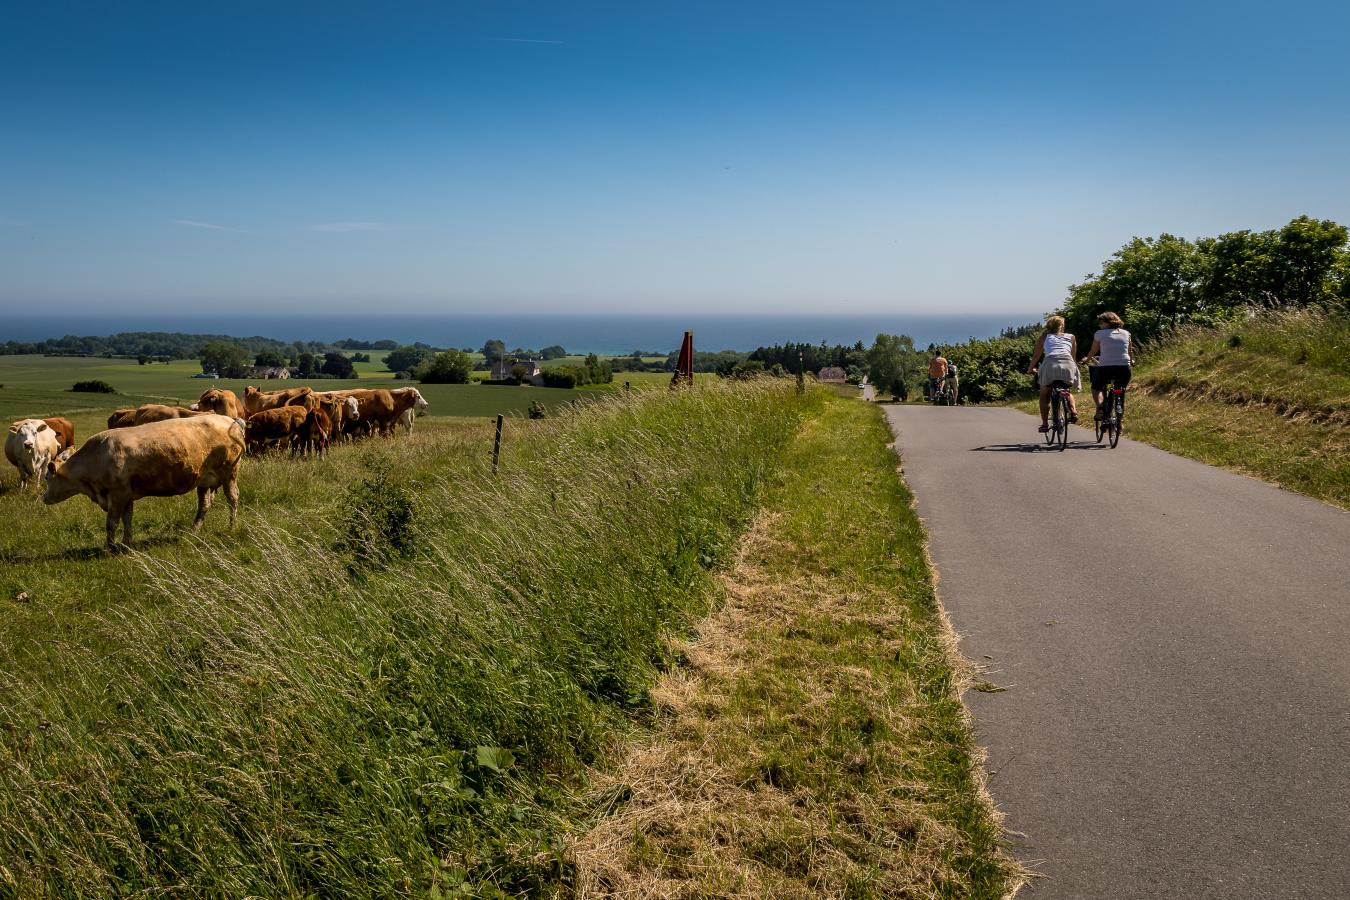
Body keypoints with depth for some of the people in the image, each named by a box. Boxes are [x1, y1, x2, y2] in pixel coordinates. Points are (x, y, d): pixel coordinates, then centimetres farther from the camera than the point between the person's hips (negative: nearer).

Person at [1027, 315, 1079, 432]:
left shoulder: (1044, 337, 24)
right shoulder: (1071, 337, 26)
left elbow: (1036, 355, 27)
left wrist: (1031, 369, 41)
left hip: (1050, 364, -1)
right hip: (1068, 365, 1)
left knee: (1044, 395, 17)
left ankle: (1045, 424, 8)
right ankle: (1073, 412, 2)